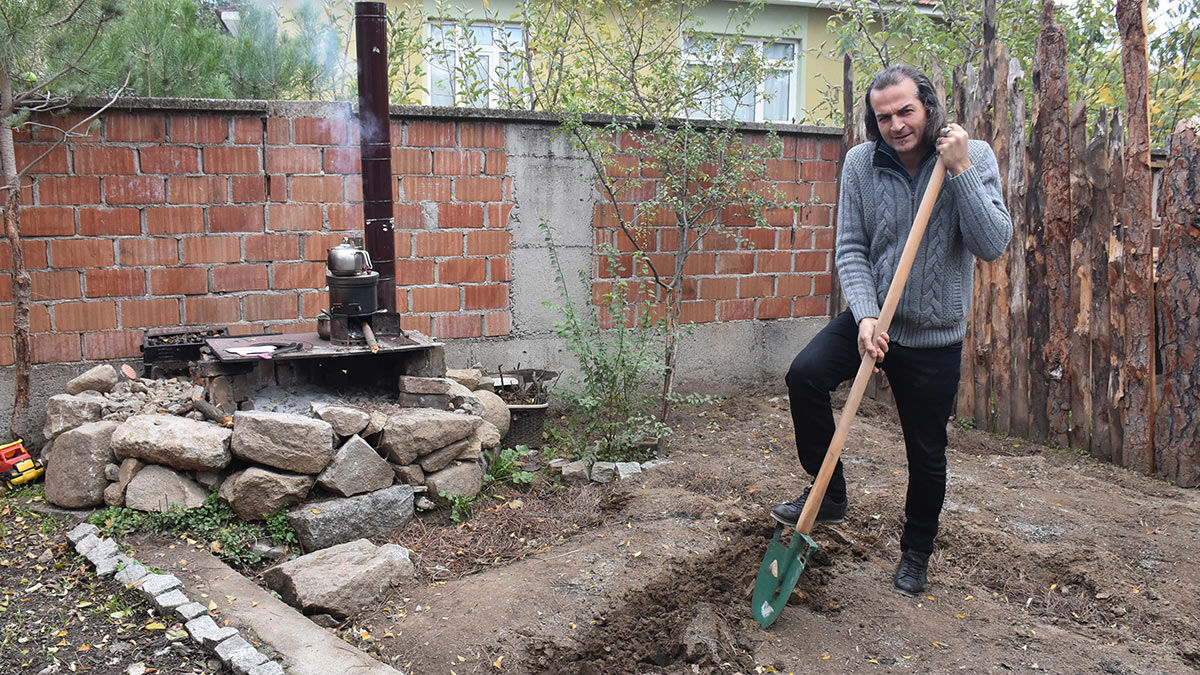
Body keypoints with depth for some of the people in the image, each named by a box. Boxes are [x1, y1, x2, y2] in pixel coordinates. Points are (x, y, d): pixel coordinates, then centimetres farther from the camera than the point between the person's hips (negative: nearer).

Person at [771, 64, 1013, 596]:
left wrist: (960, 170, -24)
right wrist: (866, 316, -20)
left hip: (935, 335, -1)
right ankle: (829, 494, -1)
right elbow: (851, 249, -6)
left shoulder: (974, 157, -9)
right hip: (871, 317, 1)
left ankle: (916, 552, 34)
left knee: (926, 453, 9)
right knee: (805, 375, -23)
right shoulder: (861, 162, -6)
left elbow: (993, 246, -18)